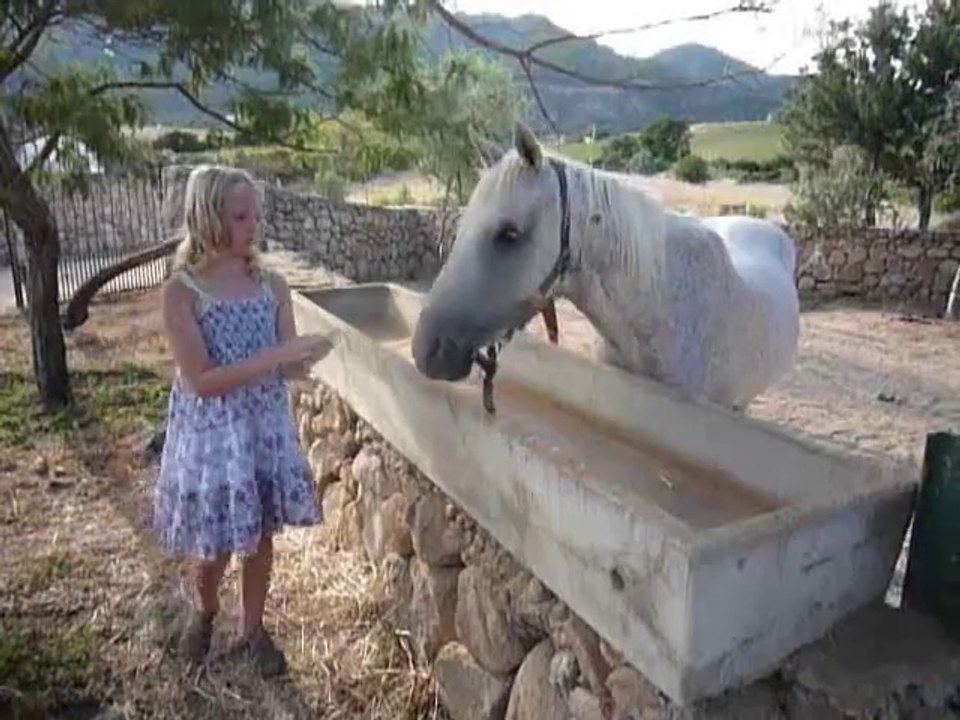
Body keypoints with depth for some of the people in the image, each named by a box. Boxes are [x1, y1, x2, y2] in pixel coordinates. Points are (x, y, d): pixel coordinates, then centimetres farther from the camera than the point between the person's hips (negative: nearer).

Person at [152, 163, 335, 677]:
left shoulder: (272, 284, -1)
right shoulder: (181, 291, -14)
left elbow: (287, 371, 1)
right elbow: (201, 382, -20)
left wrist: (306, 357, -23)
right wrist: (277, 355, -28)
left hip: (266, 426, 4)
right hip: (210, 431, -3)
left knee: (260, 536, 16)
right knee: (212, 548, 11)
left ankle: (252, 629, 38)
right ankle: (203, 611, 45)